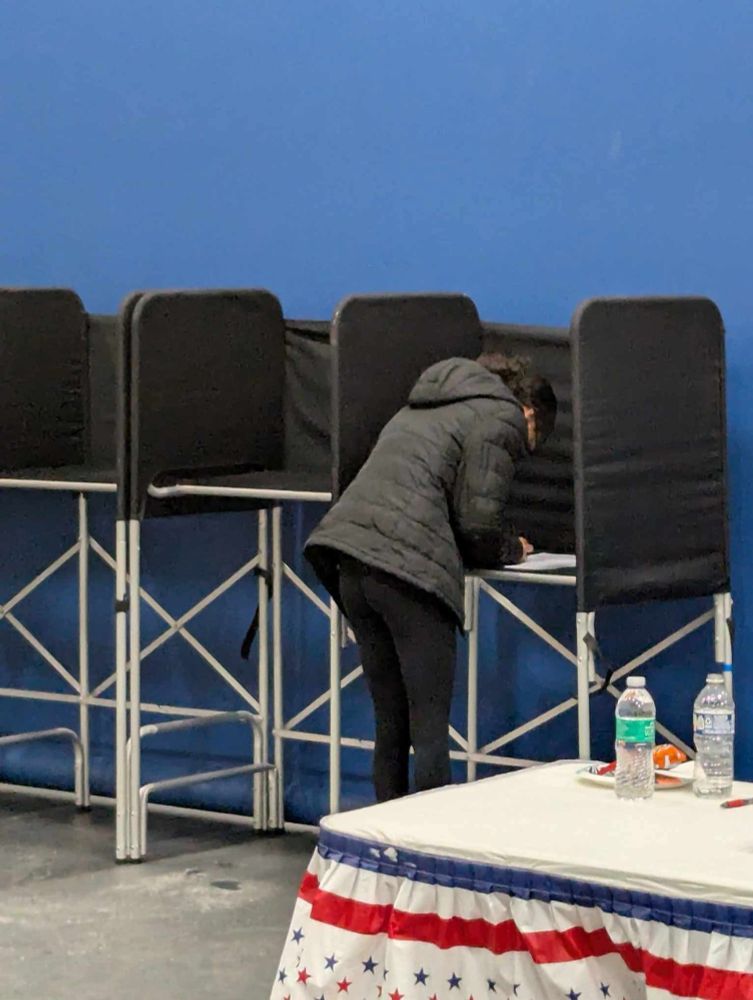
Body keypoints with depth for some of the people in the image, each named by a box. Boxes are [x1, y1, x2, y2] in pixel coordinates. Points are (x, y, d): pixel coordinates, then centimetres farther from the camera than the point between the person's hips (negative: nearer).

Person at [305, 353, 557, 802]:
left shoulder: (425, 407, 31)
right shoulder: (501, 419, 5)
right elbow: (479, 521, -5)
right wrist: (512, 550, 16)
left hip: (351, 556, 8)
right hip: (407, 567, -8)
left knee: (391, 721, 14)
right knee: (431, 727, -4)